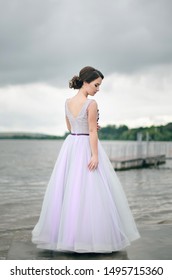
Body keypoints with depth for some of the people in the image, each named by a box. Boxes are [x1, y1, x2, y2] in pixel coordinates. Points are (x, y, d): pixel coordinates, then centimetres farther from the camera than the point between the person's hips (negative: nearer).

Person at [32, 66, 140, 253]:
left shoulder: (67, 102, 7)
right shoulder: (91, 103, -14)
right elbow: (93, 132, -17)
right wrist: (95, 155, -17)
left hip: (70, 145, 7)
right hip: (87, 147, -7)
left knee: (67, 189, 12)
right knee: (90, 192, -1)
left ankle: (64, 234, 20)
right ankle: (92, 237, 4)